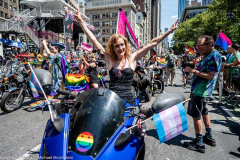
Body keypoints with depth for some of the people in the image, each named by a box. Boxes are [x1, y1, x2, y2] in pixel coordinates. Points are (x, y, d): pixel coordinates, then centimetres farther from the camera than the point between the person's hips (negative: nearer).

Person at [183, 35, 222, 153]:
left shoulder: (214, 56, -17)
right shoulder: (207, 56, 13)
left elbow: (210, 76, -24)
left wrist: (194, 71, -21)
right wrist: (191, 68, 5)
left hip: (200, 90, -11)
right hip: (199, 89, 11)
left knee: (196, 116, -3)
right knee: (204, 112, 20)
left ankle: (199, 144, 8)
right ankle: (209, 137, 35)